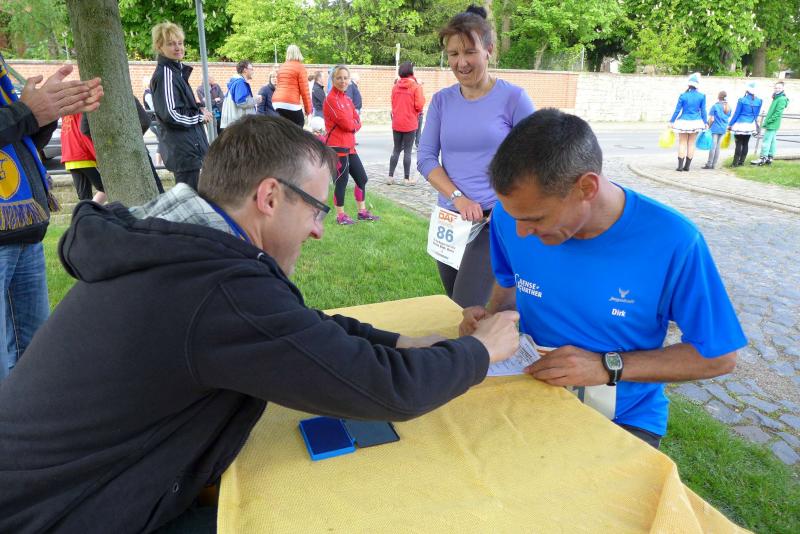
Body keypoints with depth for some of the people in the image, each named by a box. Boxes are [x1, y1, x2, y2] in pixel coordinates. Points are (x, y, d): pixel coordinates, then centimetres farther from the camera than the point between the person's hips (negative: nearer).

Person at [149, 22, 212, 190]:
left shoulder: (177, 70, 14)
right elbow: (171, 115, -21)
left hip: (187, 146, 10)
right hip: (182, 149, -10)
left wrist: (198, 110, 3)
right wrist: (200, 116, -8)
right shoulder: (165, 74, -14)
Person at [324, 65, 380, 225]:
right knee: (341, 181, -2)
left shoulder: (347, 99, 15)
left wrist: (352, 123, -10)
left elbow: (357, 122, 9)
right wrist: (354, 123, 0)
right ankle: (340, 216, 11)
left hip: (349, 146, 9)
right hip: (337, 147, -9)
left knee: (362, 179, 15)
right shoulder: (331, 99, -13)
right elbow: (347, 124, -19)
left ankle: (362, 212, 27)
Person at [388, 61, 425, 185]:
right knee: (407, 151, 1)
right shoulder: (416, 87, -9)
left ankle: (390, 176, 10)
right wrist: (422, 99, 8)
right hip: (410, 124, -4)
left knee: (396, 150, 12)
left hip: (396, 124, 4)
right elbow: (419, 105, -11)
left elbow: (393, 104, 12)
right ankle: (407, 178, 6)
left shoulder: (395, 87, 5)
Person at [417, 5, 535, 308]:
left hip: (496, 220, -5)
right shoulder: (441, 101, 6)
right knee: (454, 308, 16)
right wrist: (458, 199, -13)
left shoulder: (512, 98, -5)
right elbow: (425, 158, 1)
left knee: (468, 312, -13)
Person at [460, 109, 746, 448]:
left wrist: (607, 367, -20)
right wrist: (492, 316, -11)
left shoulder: (671, 241, -21)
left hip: (624, 418, -1)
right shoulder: (511, 215, -11)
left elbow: (718, 357, -10)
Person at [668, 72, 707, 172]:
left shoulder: (683, 96, -8)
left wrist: (672, 122, 3)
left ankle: (680, 166, 0)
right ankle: (687, 166, 11)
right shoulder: (701, 96, -3)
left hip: (684, 122, -2)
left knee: (682, 143, 6)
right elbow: (703, 111, 1)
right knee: (691, 144, 9)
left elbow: (677, 110, -5)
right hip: (696, 122, 2)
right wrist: (705, 122, 11)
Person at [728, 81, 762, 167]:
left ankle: (735, 162, -4)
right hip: (751, 125, 5)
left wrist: (730, 124, -2)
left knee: (739, 144, -3)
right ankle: (741, 162, 13)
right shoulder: (758, 101, 3)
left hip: (740, 125, -5)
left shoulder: (742, 100, -12)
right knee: (745, 144, 10)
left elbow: (736, 114, -9)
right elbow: (756, 114, 11)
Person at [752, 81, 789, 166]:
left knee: (766, 141, -10)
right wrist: (767, 121, 14)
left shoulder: (782, 99, -14)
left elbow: (777, 113, -20)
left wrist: (768, 121, -19)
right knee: (771, 141, 12)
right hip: (773, 125, 10)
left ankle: (763, 159, -10)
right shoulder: (777, 98, 16)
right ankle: (769, 158, 17)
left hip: (772, 124, -10)